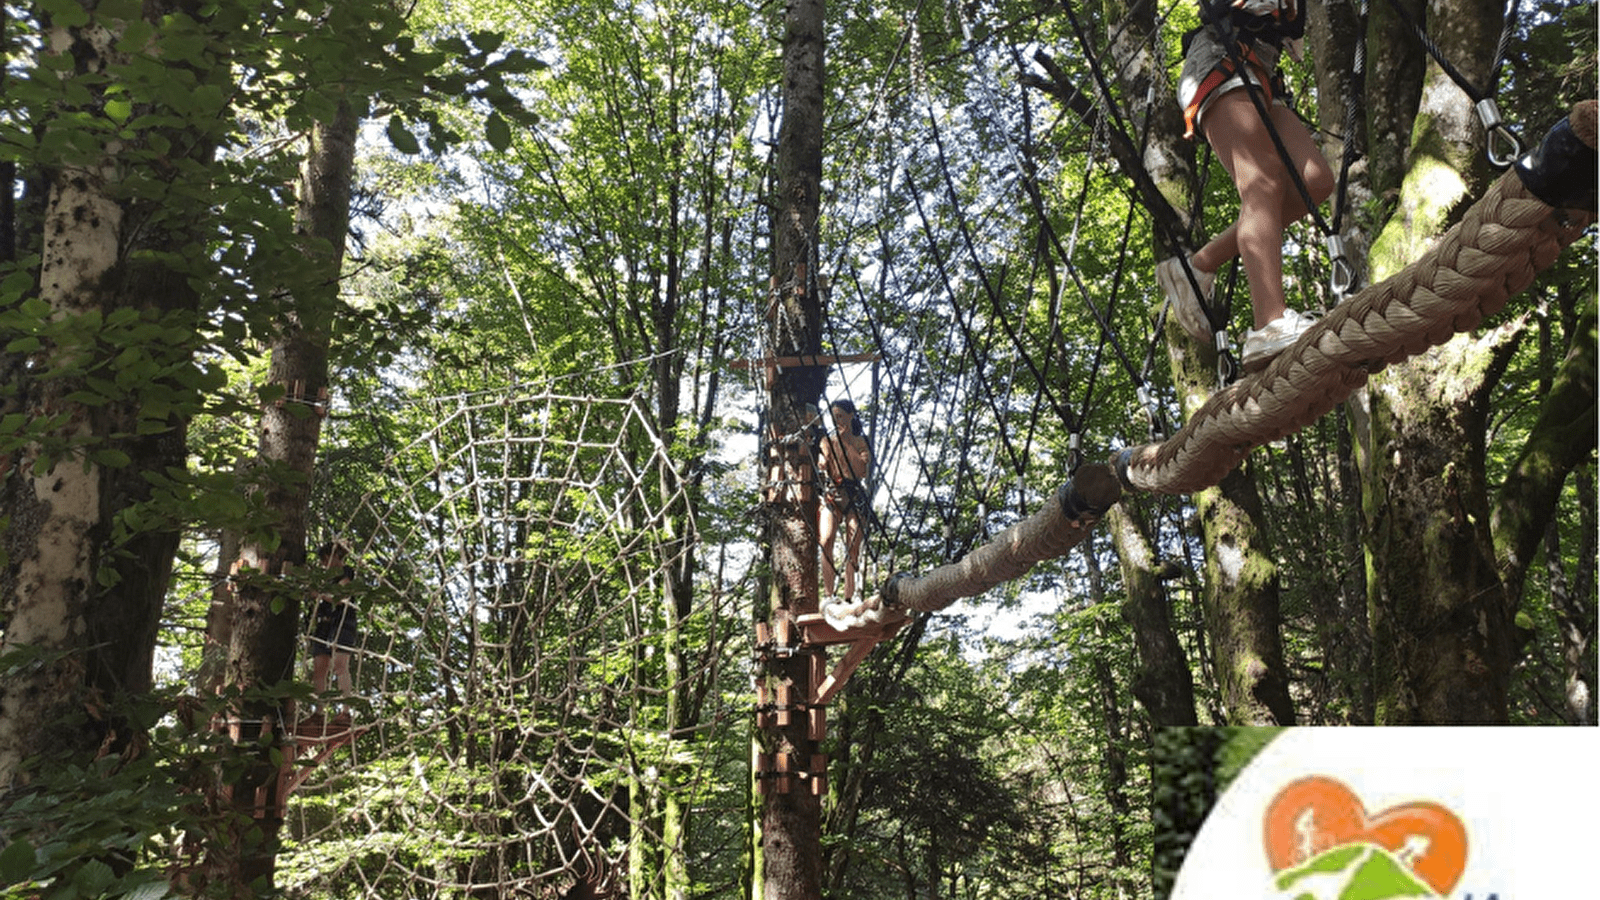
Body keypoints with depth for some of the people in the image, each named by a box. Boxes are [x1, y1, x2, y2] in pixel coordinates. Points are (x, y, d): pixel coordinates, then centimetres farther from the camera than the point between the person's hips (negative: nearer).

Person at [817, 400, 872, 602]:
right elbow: (824, 470, 5)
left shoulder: (861, 442, 9)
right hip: (832, 495, 1)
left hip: (855, 496, -1)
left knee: (853, 548, -6)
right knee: (826, 542, -19)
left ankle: (849, 597, -4)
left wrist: (847, 444, -8)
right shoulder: (827, 441, 13)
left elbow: (862, 471, -6)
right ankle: (828, 595, -19)